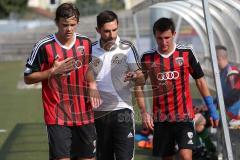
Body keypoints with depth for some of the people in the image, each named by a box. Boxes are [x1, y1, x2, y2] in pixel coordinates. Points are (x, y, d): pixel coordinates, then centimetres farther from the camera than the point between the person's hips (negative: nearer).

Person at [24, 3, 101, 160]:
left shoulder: (86, 43, 4)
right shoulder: (44, 46, -9)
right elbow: (28, 78, -2)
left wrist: (92, 85, 3)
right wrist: (53, 71, -15)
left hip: (84, 115, 4)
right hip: (57, 117, -4)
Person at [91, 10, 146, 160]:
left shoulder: (127, 48, -2)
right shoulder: (91, 50, 5)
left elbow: (140, 78, -5)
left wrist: (135, 76, -27)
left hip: (122, 110, -3)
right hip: (98, 112, 3)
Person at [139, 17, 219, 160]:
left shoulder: (186, 53, -2)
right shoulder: (147, 58, 1)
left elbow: (200, 80, 6)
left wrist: (212, 109, 5)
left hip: (184, 116, -2)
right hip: (161, 119, 2)